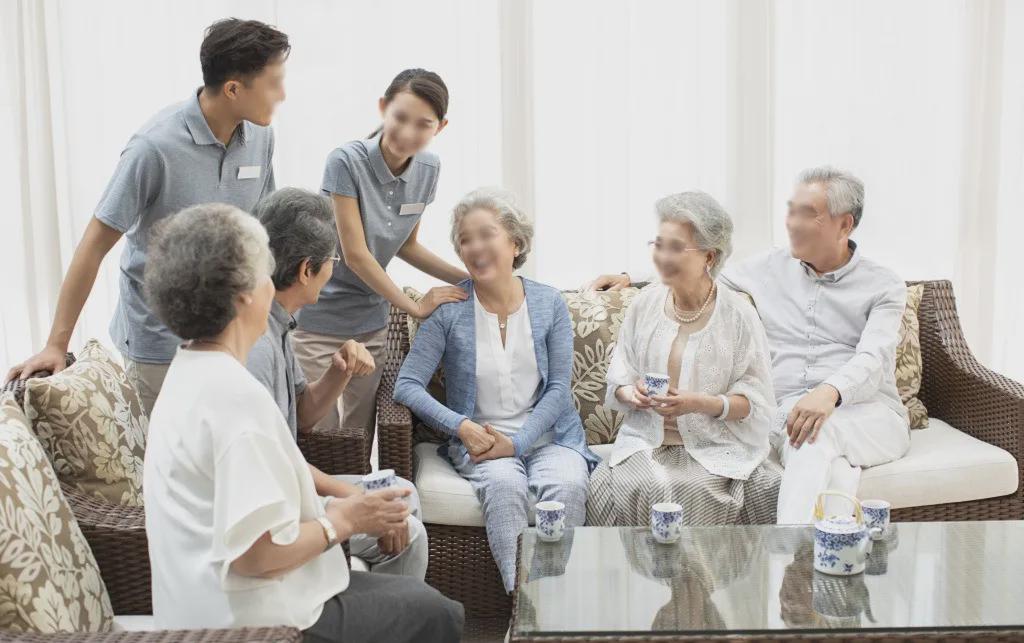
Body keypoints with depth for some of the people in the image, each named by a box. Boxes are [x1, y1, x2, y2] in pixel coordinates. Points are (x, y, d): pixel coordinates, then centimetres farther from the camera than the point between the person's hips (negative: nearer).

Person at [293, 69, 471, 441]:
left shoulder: (427, 170, 0)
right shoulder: (347, 162, -18)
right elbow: (355, 254, -18)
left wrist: (467, 279, 2)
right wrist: (415, 307, -11)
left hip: (372, 323, 5)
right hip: (320, 321, -5)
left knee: (361, 436, 11)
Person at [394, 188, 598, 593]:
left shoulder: (549, 304, 5)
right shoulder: (449, 311, 0)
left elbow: (558, 388, 1)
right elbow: (407, 385, -3)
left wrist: (517, 442, -13)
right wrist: (461, 426, -17)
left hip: (548, 435, 2)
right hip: (479, 440, -1)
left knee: (567, 487, -32)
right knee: (504, 484, -35)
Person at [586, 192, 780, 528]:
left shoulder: (737, 313, -3)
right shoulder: (645, 302, 8)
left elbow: (757, 402, -5)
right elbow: (617, 378, 13)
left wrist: (701, 403, -19)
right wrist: (631, 394, -9)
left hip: (716, 446, -2)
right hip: (646, 440, 3)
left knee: (688, 490, -31)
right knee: (629, 487, -27)